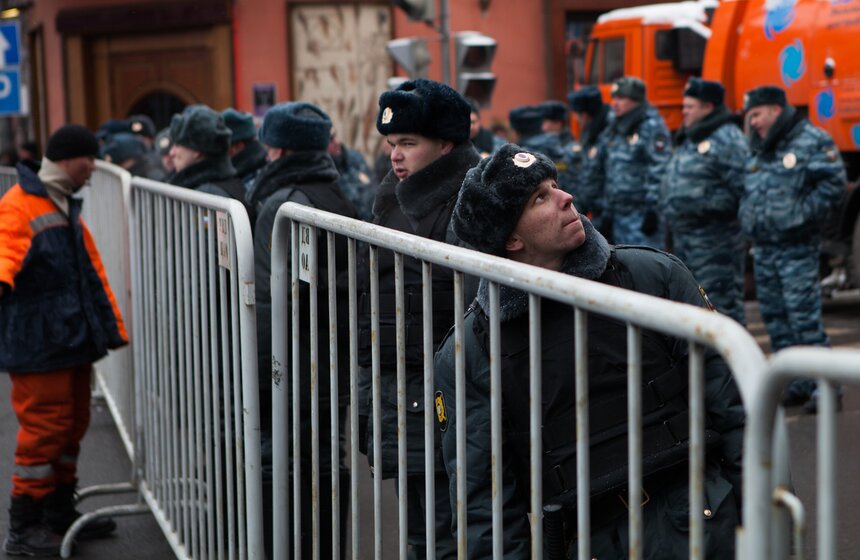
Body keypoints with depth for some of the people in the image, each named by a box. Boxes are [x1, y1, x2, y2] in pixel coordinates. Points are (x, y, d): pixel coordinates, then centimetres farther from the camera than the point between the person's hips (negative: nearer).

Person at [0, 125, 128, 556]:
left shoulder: (67, 208, 19)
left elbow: (91, 269, 24)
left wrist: (111, 325, 26)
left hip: (73, 342, 9)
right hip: (37, 346, -9)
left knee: (71, 428, 16)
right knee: (44, 430, -7)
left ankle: (60, 514, 28)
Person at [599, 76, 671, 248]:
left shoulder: (651, 126, -10)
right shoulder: (614, 130, 16)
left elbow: (658, 171, -16)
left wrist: (652, 210, -20)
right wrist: (608, 211, 18)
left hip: (642, 213, -9)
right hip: (619, 213, 9)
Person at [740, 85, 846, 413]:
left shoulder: (812, 141, -8)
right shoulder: (757, 149, 16)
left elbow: (833, 183, -14)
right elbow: (747, 191, 26)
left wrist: (802, 215, -16)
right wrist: (746, 218, 10)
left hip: (797, 249, -8)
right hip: (763, 248, 8)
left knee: (804, 318, -11)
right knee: (775, 320, 10)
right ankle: (795, 385, 19)